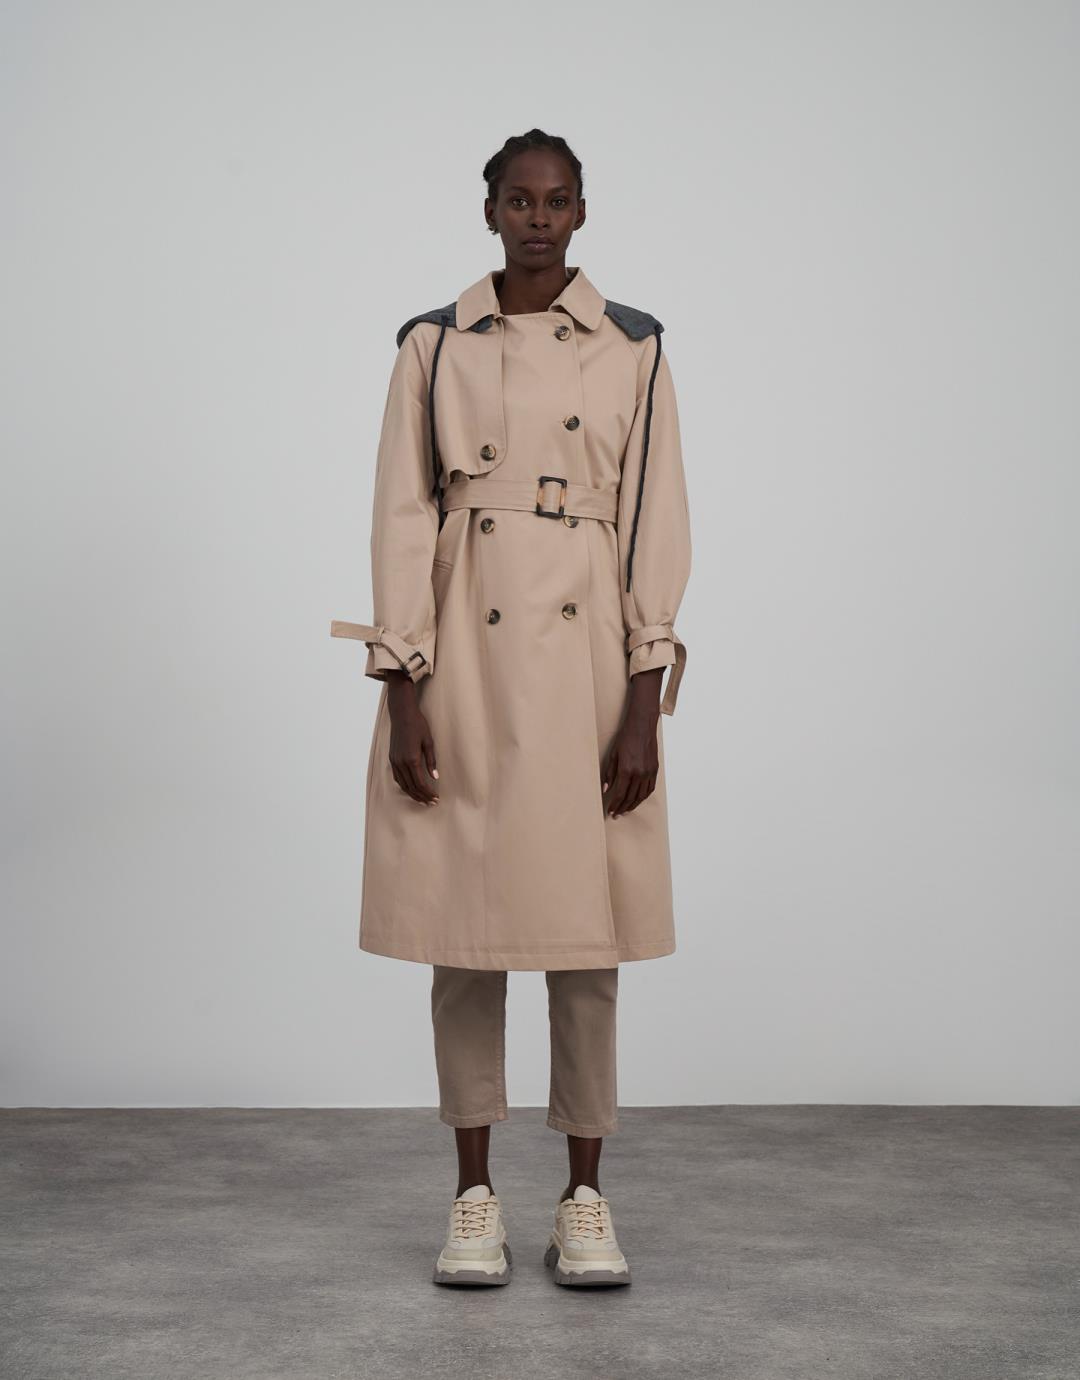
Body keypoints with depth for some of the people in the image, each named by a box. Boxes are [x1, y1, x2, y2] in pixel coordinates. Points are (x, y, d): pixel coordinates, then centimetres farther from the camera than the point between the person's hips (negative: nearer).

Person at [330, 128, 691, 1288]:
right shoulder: (432, 345, 5)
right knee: (465, 931, 5)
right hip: (462, 659, 1)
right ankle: (474, 1199, 18)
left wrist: (644, 708, -6)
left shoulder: (633, 347, 4)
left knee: (583, 933, 4)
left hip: (586, 661, 0)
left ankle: (585, 1198, 17)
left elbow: (657, 527, 0)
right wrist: (403, 698, -6)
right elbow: (402, 519, 1)